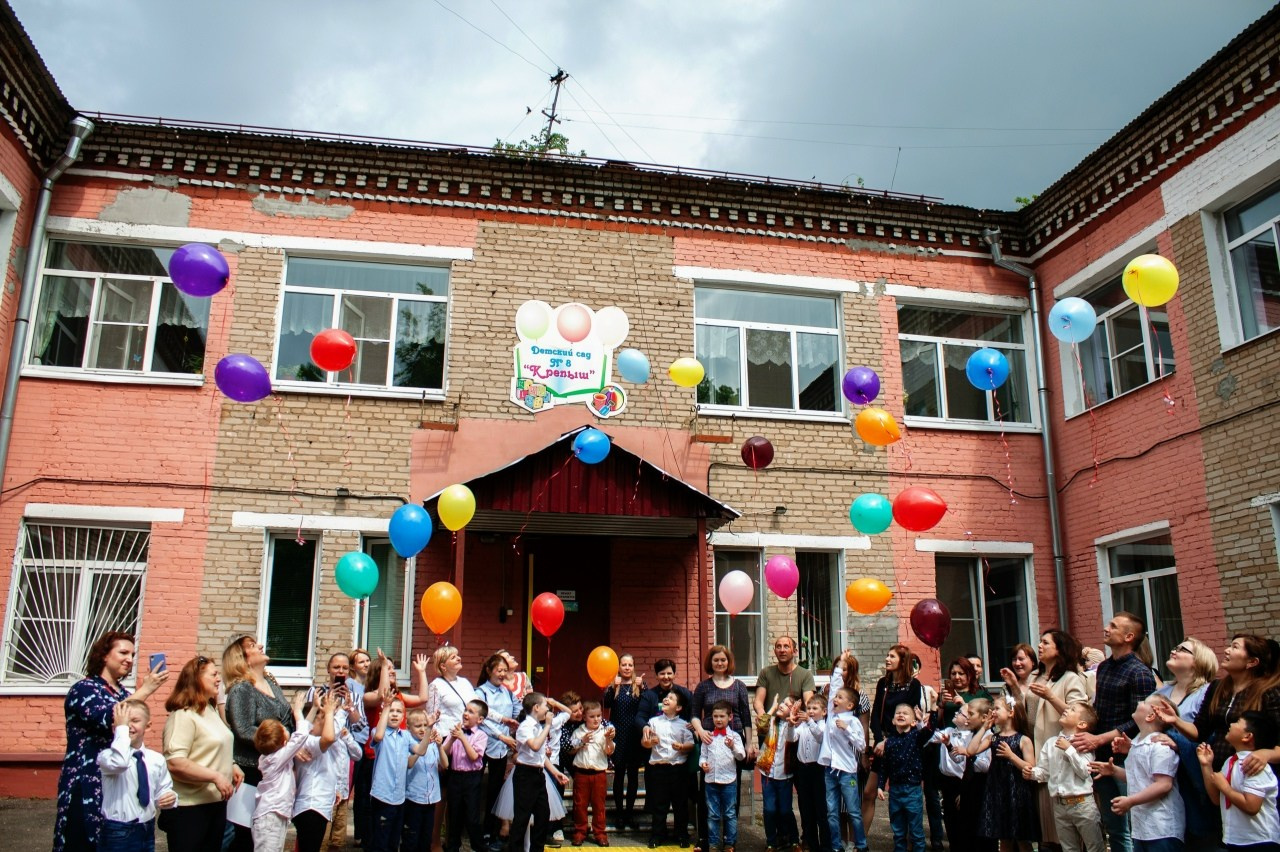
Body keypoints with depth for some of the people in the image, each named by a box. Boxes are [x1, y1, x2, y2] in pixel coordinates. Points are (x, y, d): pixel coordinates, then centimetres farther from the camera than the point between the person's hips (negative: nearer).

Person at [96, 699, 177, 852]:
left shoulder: (156, 759, 3)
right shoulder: (108, 756, -11)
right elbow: (119, 763, -35)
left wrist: (169, 798, -11)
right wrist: (121, 728, -27)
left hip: (147, 830, 5)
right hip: (117, 833, -5)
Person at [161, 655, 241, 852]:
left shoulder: (211, 710, 13)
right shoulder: (183, 716, -17)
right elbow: (174, 763, -26)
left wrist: (231, 765, 9)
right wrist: (215, 776, -26)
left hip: (216, 803, 9)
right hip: (189, 808, -9)